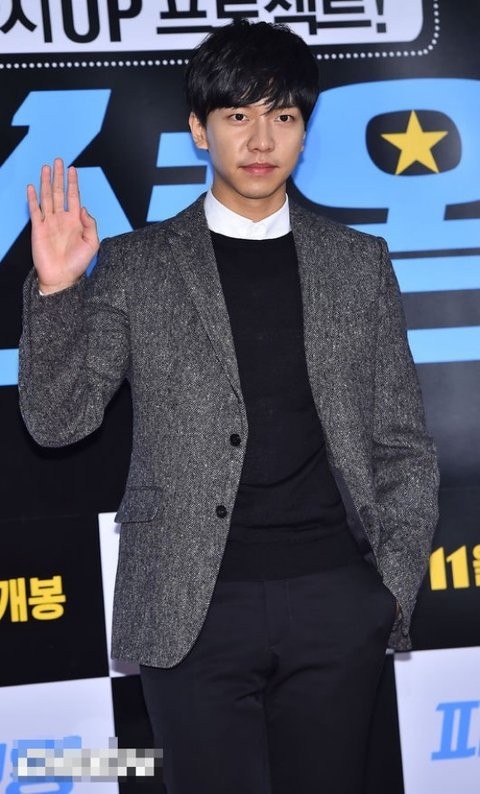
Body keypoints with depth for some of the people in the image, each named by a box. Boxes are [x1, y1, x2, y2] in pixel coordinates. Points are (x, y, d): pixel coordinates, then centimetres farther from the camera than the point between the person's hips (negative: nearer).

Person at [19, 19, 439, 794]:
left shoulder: (359, 262, 8)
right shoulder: (134, 266, 3)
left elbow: (402, 444, 10)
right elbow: (59, 419, -2)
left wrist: (397, 581, 1)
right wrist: (56, 290, -15)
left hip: (337, 600, 2)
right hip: (193, 606, -1)